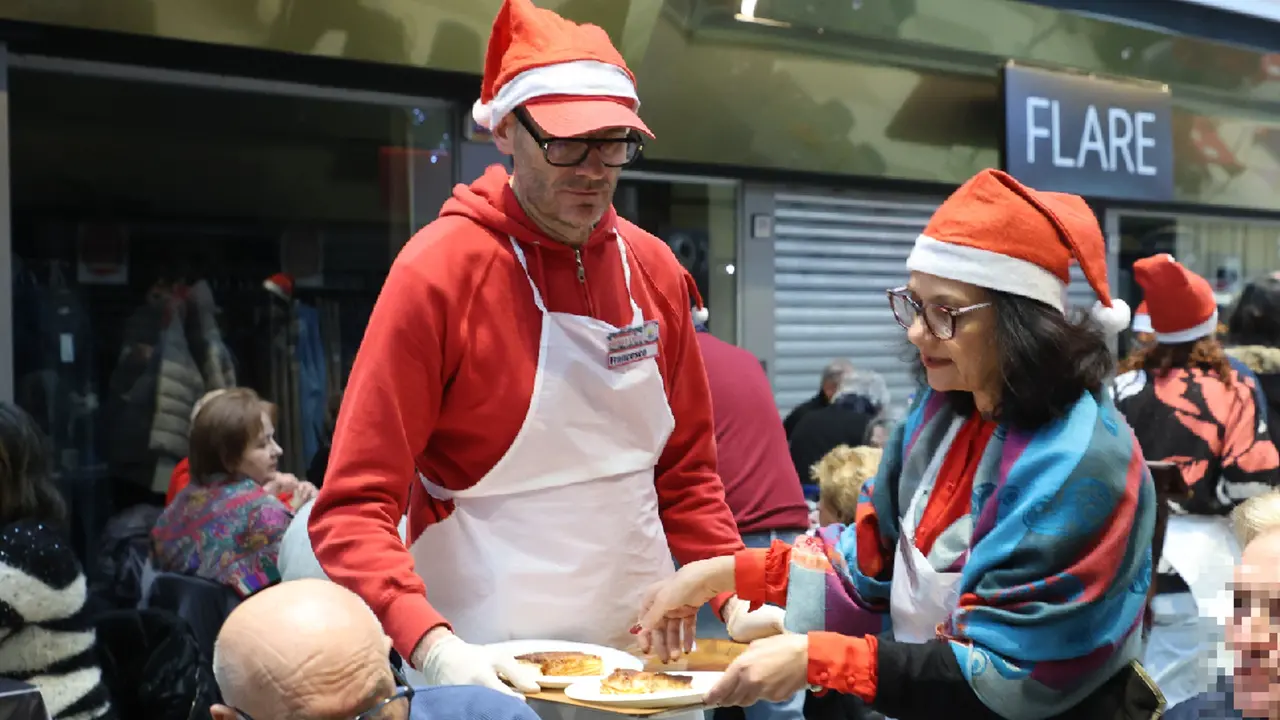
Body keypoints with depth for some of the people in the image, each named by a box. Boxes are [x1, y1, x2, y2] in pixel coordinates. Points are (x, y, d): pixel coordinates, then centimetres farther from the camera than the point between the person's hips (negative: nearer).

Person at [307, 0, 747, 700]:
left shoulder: (655, 270, 1)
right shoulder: (439, 269, -14)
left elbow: (685, 473, 9)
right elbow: (352, 510, -16)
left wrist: (741, 600, -4)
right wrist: (432, 648, -29)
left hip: (648, 648, 5)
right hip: (495, 668, -5)